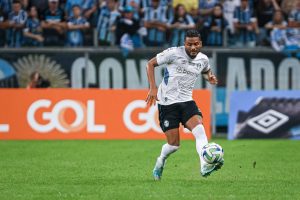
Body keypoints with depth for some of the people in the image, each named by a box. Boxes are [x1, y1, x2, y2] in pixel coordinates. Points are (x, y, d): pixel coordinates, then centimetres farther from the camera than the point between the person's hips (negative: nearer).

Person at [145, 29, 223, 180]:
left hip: (186, 101, 4)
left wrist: (210, 77, 4)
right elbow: (151, 64, -3)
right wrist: (153, 88, -12)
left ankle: (205, 166, -38)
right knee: (173, 144, -5)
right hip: (167, 103, -4)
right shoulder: (174, 53, -12)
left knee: (199, 129, -25)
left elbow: (206, 71, 29)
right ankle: (161, 161, 29)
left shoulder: (203, 59, 4)